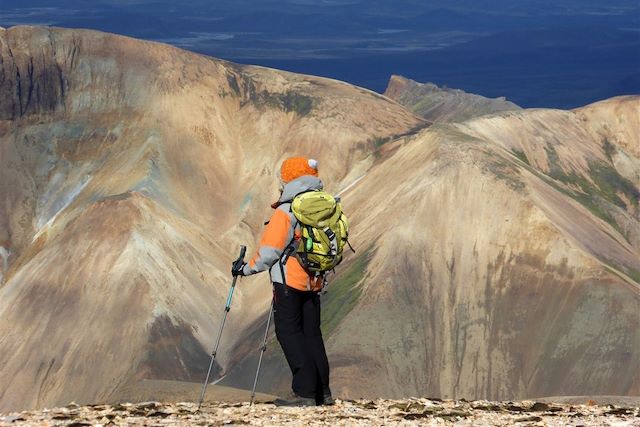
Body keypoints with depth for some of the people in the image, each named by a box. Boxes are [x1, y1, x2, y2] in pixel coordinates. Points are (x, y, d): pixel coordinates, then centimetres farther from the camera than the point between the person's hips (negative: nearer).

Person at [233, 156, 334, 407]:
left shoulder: (286, 211, -13)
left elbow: (269, 250, -13)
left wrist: (247, 269, 0)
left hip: (289, 282, -7)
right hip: (314, 281, 7)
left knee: (289, 332, -2)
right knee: (312, 333, 14)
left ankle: (304, 392, -9)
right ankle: (322, 391, 14)